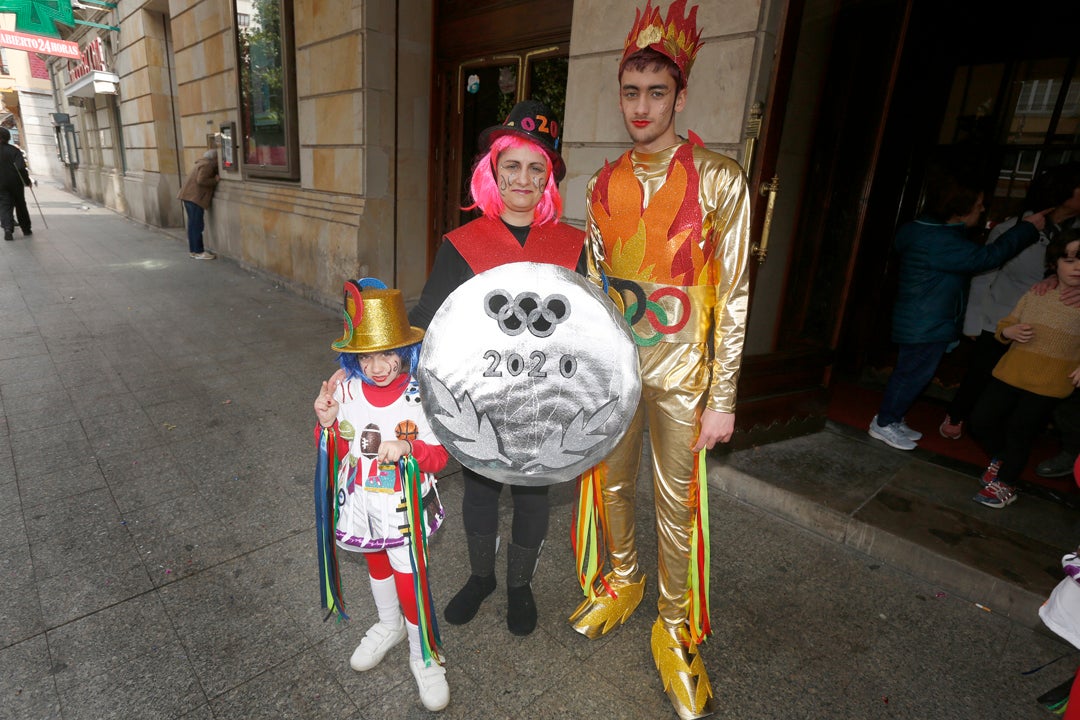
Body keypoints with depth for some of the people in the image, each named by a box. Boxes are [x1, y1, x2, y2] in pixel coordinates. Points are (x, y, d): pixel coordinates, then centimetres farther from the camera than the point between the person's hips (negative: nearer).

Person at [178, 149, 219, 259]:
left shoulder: (203, 163, 20)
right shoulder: (207, 165, -11)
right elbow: (201, 180, -22)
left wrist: (214, 179, 7)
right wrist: (215, 180, -14)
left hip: (190, 196, 10)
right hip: (195, 197, -10)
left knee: (193, 224, 13)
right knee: (197, 225, -7)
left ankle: (193, 250, 18)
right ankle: (198, 252, -5)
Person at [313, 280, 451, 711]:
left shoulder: (419, 397, -21)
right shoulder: (346, 390, -9)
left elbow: (438, 457, -16)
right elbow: (339, 449, 2)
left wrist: (408, 447, -35)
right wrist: (327, 423, -18)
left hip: (404, 505, -4)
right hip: (362, 501, 5)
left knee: (409, 580, 3)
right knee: (376, 563, 26)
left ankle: (424, 657, 30)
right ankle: (389, 626, 54)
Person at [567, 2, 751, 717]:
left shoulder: (720, 180, -8)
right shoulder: (603, 185, 5)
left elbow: (733, 295, -8)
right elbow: (595, 284, 10)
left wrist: (722, 398, -10)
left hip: (681, 372, -4)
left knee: (678, 504, 6)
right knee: (610, 483, 17)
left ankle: (676, 634, 29)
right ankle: (621, 581, 45)